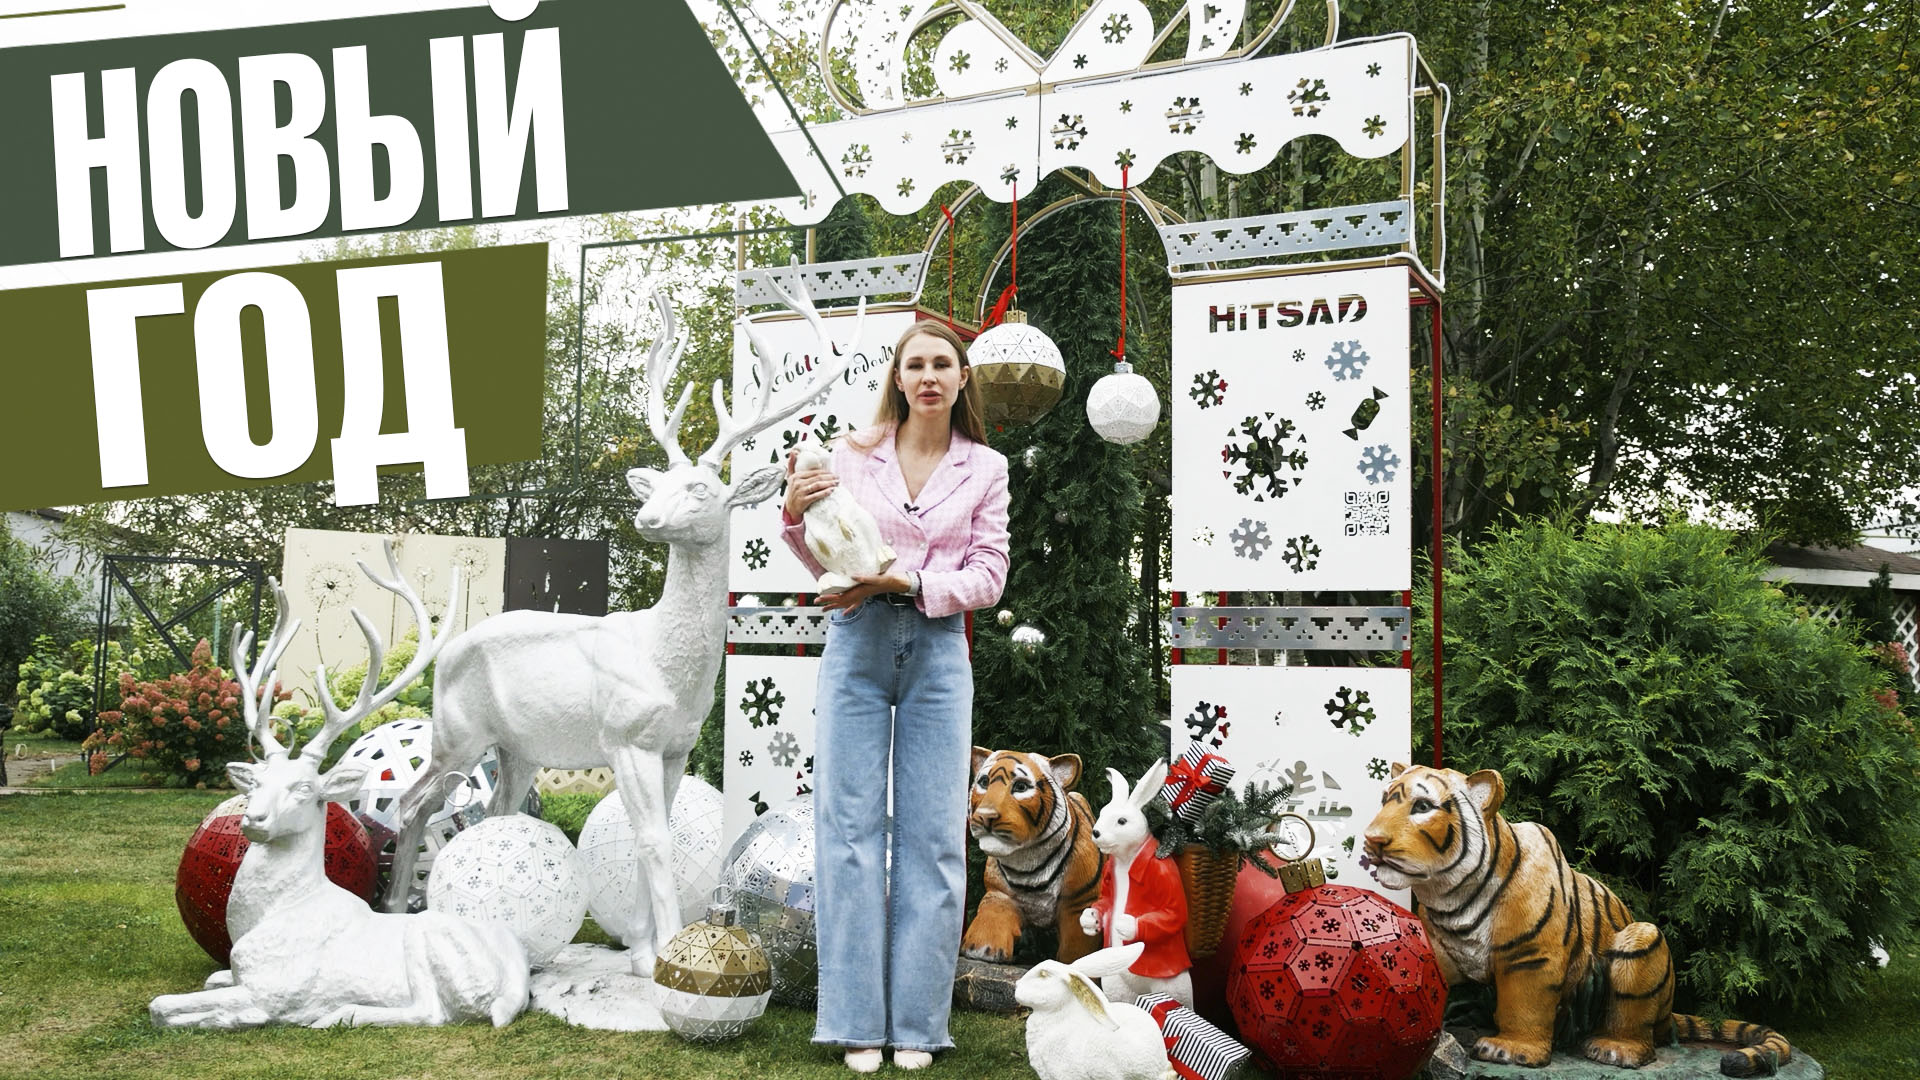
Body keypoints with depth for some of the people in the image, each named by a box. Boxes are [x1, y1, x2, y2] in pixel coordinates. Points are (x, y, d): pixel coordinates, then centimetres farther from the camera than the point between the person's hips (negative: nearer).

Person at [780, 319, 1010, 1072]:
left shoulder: (984, 468, 7)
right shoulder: (854, 454, 7)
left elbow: (989, 577, 1)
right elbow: (827, 565, 10)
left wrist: (905, 581, -13)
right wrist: (795, 515, -9)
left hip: (936, 652, 0)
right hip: (856, 646, 0)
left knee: (933, 834, 1)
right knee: (850, 827, -1)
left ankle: (917, 1023, 9)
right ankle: (858, 1022, 7)